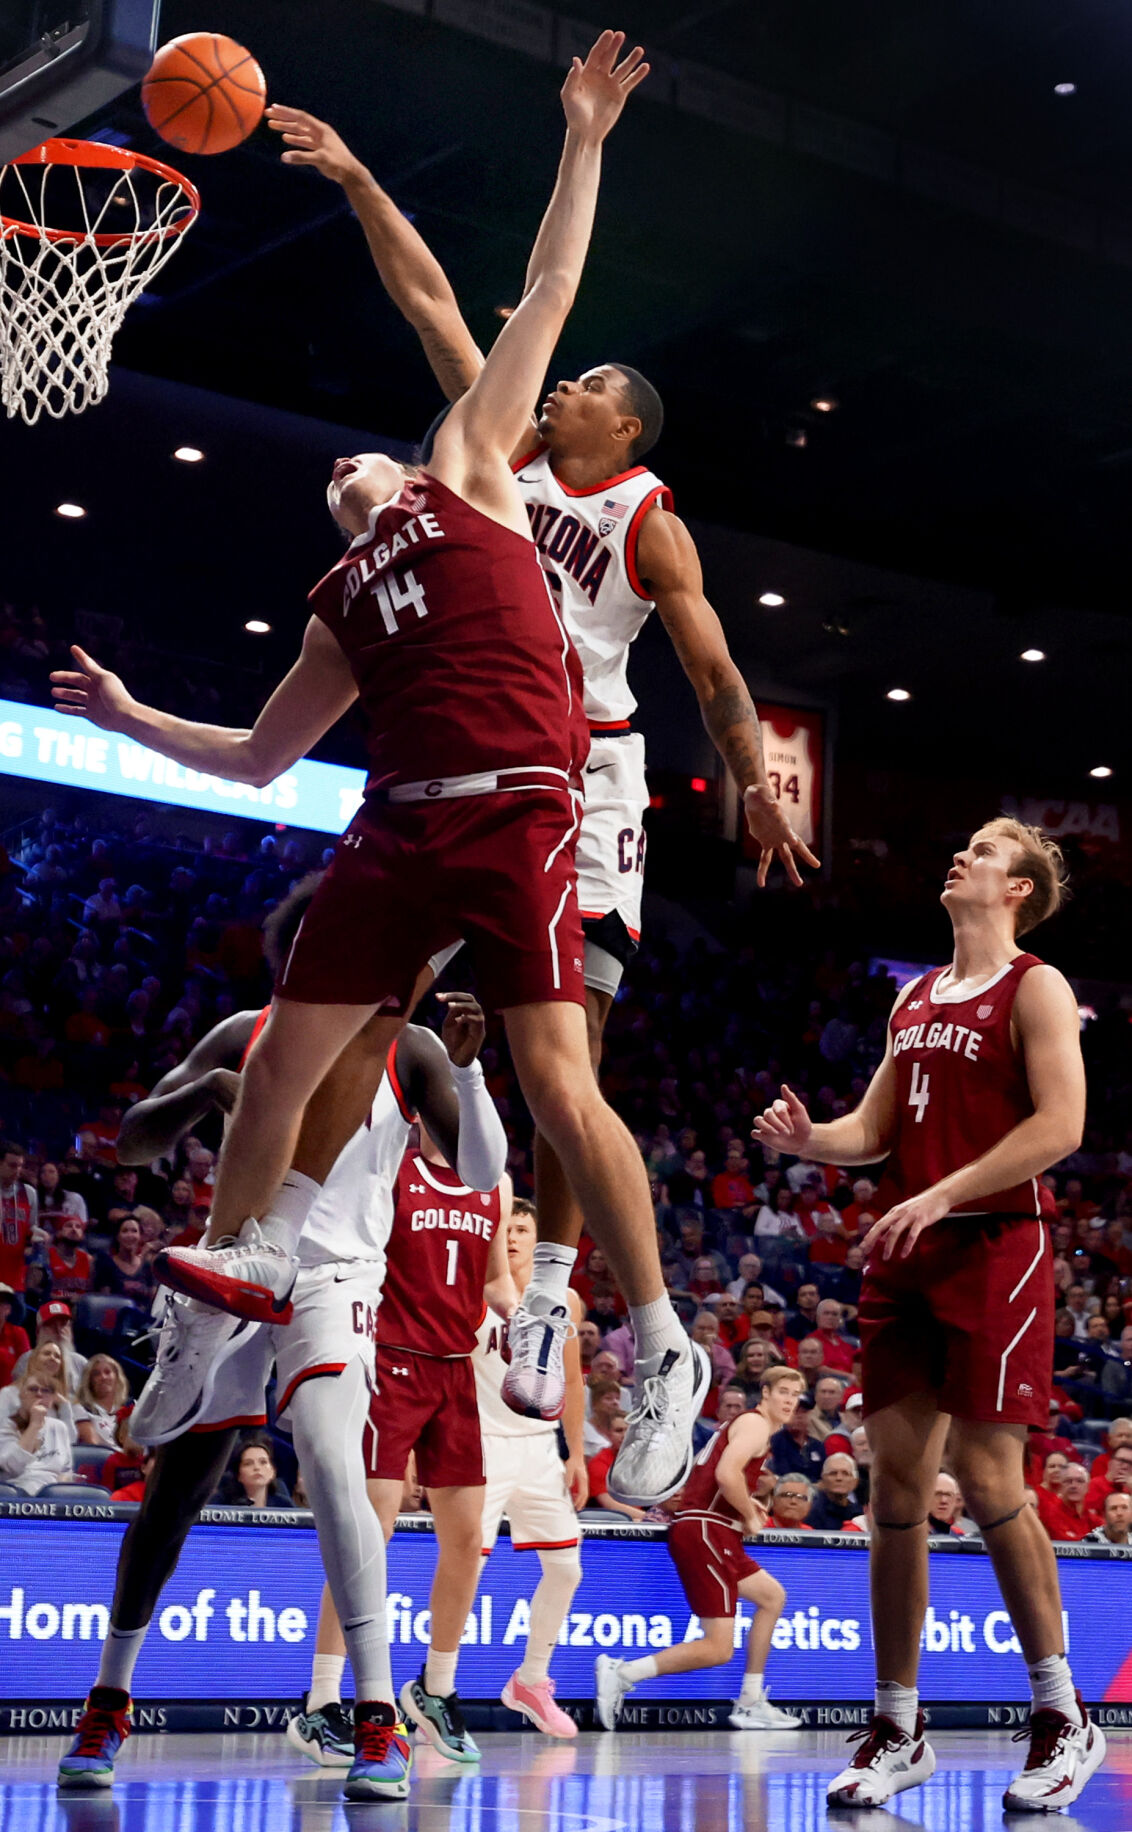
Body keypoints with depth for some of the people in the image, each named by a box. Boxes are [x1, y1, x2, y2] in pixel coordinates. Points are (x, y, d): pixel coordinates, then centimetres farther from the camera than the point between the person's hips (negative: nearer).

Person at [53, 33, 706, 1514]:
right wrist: (132, 718, 27)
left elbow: (546, 296, 12)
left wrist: (582, 139, 10)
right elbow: (256, 759, 33)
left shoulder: (468, 469, 16)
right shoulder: (342, 612, 27)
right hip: (397, 831, 7)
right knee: (282, 1057, 8)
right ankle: (237, 1271, 26)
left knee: (557, 1086, -14)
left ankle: (664, 1353, -5)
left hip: (514, 814, -6)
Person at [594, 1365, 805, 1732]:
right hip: (705, 1532, -11)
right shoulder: (755, 1424, -4)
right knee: (718, 1650, -14)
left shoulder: (740, 1424, 26)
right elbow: (726, 1473, -21)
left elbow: (713, 1475, 28)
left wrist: (745, 1503, 18)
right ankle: (621, 1674, -16)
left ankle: (750, 1705, 22)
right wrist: (750, 1516, -7)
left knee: (772, 1596, 23)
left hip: (711, 1533, 11)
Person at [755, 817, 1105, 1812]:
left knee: (987, 1479, -9)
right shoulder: (914, 999, 19)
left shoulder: (1035, 987, -2)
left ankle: (1065, 1718, 6)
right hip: (903, 1255, 7)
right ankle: (899, 1731, 11)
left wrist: (942, 1196, -19)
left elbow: (1060, 1124, -14)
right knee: (897, 1485, 4)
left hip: (993, 1249, -7)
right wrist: (807, 1138, 0)